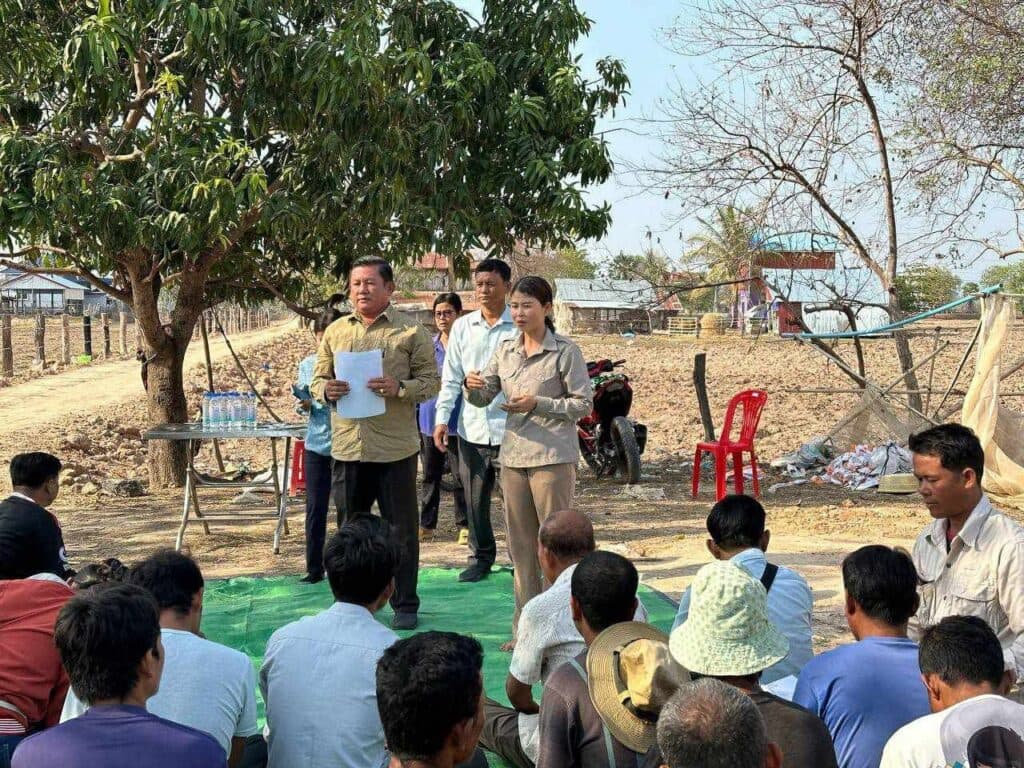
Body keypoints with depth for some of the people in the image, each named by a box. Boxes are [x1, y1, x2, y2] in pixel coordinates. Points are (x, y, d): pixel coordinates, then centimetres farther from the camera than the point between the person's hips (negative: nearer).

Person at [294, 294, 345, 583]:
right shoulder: (308, 364, 5)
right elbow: (306, 405, 9)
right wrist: (304, 403, -13)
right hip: (316, 446, 3)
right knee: (315, 508, 6)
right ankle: (314, 568, 15)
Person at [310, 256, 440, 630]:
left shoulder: (411, 332, 0)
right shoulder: (335, 331, 11)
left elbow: (430, 381, -2)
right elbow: (317, 379, 15)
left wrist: (399, 388, -20)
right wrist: (326, 390, -8)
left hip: (395, 447, -3)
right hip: (347, 445, 4)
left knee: (401, 530, 5)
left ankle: (405, 604, 18)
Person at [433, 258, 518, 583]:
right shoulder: (462, 327, 9)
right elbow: (451, 377, 11)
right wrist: (442, 418, 4)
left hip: (510, 429, -4)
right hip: (471, 429, 4)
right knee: (475, 501, 12)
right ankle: (481, 557, 26)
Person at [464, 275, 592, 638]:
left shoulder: (565, 351, -6)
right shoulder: (505, 350, 10)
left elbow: (584, 404, -7)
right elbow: (483, 398, 11)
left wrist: (537, 404, -17)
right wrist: (472, 386, -12)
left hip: (552, 457, -6)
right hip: (513, 455, 6)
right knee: (521, 546, 11)